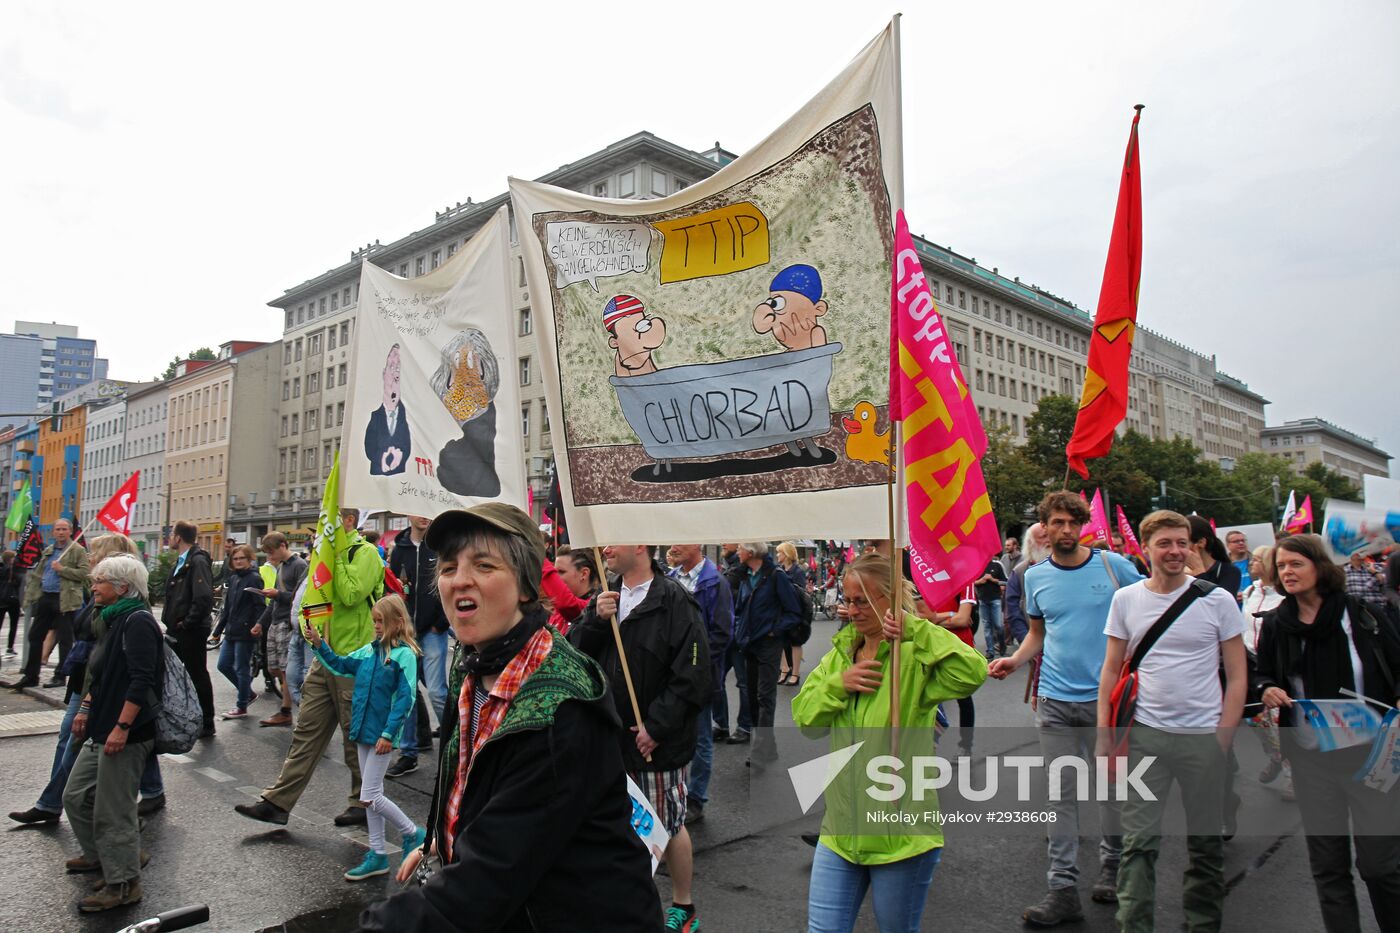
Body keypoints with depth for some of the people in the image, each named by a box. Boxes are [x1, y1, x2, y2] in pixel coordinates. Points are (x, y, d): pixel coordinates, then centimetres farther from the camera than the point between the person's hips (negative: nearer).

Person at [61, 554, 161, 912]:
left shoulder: (137, 621, -18)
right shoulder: (116, 620, 13)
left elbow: (141, 681, -24)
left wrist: (122, 727, -26)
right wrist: (86, 708, 21)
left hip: (127, 734, -10)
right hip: (102, 730, 10)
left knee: (113, 810, 0)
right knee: (76, 796, 19)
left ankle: (123, 883, 14)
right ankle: (99, 855, 39)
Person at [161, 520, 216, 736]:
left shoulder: (198, 561, -16)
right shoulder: (181, 561, 14)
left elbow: (204, 597, -26)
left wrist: (187, 622, -19)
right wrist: (170, 620, 11)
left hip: (191, 630, -9)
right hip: (175, 629, 9)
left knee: (198, 676, 1)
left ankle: (206, 724, 12)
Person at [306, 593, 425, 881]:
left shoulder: (405, 655, -15)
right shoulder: (370, 651, 7)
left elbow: (405, 698, -17)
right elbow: (341, 665, 17)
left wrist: (389, 733, -20)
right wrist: (319, 645, 3)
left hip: (382, 735, -8)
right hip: (364, 730, 8)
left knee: (369, 798, -5)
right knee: (372, 795, 14)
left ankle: (413, 834, 14)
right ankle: (377, 855, 25)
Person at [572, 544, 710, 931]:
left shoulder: (674, 602, -15)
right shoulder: (606, 596, 5)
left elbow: (692, 677, -17)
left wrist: (657, 727, -17)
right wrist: (595, 619, -15)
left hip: (656, 740, -5)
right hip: (610, 735, 6)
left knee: (668, 825, 9)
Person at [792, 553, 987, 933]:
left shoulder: (914, 655, -14)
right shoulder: (841, 651, 6)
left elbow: (973, 673, -33)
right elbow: (803, 716, 3)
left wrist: (915, 628, -28)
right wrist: (838, 683, -13)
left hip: (901, 834, -5)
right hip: (842, 829, 5)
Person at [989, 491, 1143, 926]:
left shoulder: (1113, 565, -3)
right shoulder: (1036, 576, 5)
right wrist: (1015, 659, -3)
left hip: (1109, 694, -2)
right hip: (1056, 700, 2)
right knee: (1061, 792, 4)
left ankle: (1113, 865, 33)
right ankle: (1063, 886, 10)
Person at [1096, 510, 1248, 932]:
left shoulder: (1218, 600, -1)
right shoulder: (1126, 600, 3)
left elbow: (1237, 677, 2)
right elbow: (1111, 671, 8)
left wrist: (1223, 740, -5)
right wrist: (1103, 737, 2)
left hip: (1203, 737, 0)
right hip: (1144, 736, 0)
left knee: (1206, 843, 12)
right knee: (1139, 841, 1)